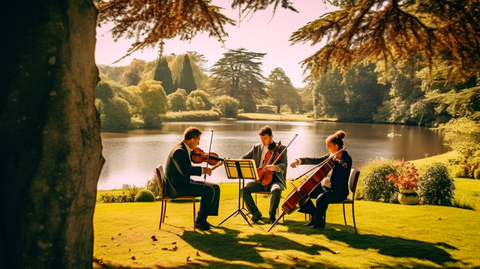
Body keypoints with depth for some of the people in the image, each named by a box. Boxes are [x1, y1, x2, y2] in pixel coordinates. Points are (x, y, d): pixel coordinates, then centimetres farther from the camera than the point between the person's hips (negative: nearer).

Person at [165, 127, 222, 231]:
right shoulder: (179, 151, -21)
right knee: (209, 190, -22)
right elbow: (184, 170, -34)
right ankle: (199, 220, -7)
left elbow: (189, 169, 19)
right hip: (177, 187, -10)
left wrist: (206, 170, 7)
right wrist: (203, 169, -27)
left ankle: (203, 217, 8)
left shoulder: (185, 149, 11)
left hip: (185, 183, 10)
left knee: (216, 188, 3)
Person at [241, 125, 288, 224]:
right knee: (245, 189, -25)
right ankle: (256, 213, -3)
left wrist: (275, 167, -34)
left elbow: (284, 164, -10)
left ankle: (272, 214, -11)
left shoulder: (281, 148, 4)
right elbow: (244, 158, 14)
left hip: (274, 179, -3)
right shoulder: (256, 148, 14)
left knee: (276, 190, -37)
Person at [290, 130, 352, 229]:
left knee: (321, 198, -36)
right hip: (324, 187, 9)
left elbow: (346, 171, -31)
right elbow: (315, 160, 8)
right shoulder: (330, 156, 10)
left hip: (338, 192, -8)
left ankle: (319, 222, -11)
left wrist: (340, 160, -43)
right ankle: (314, 216, 12)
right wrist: (299, 161, -2)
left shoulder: (346, 158, -13)